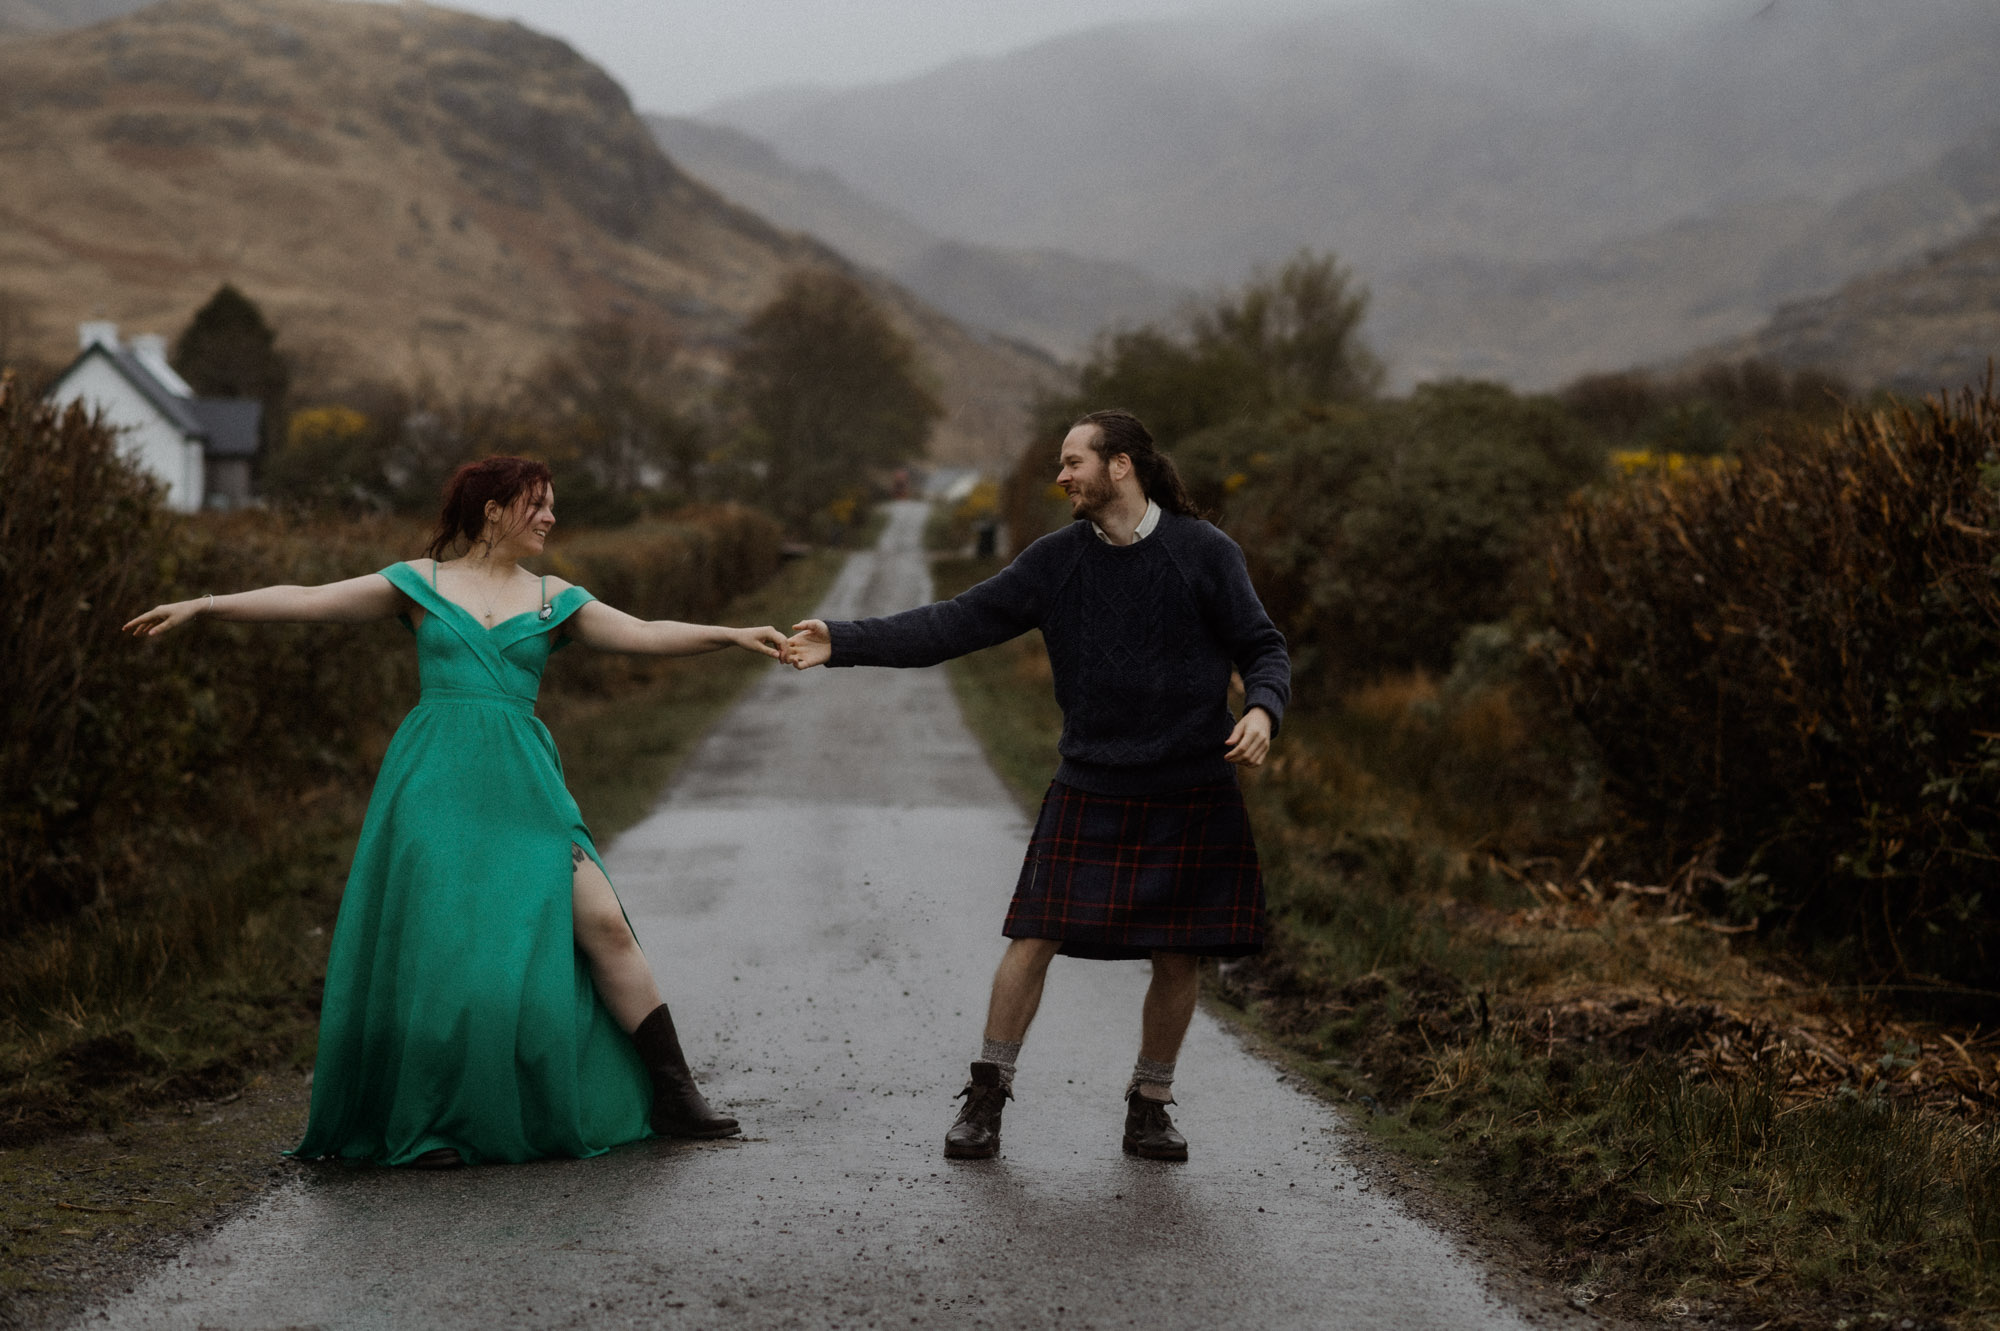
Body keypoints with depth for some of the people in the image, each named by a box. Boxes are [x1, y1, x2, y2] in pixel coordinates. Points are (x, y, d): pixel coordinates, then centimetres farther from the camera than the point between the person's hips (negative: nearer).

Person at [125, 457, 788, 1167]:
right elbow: (306, 600, 6)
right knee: (432, 946, -9)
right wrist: (203, 605, -1)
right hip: (434, 782, -2)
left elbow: (645, 635, 7)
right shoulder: (419, 583, 8)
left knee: (603, 924, -7)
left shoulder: (555, 600, 14)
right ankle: (422, 1124, 5)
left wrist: (731, 635, -6)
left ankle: (673, 1095, 3)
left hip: (524, 786, 2)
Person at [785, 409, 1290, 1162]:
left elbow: (1263, 648, 1)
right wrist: (844, 643, -5)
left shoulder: (1205, 554, -3)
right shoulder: (1057, 560, 3)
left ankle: (1149, 1107, 20)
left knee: (1178, 957, 2)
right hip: (1091, 789, 1)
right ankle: (987, 1094, 7)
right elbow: (957, 625, 2)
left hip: (1191, 795, -1)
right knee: (1036, 937, -6)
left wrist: (1262, 709, -21)